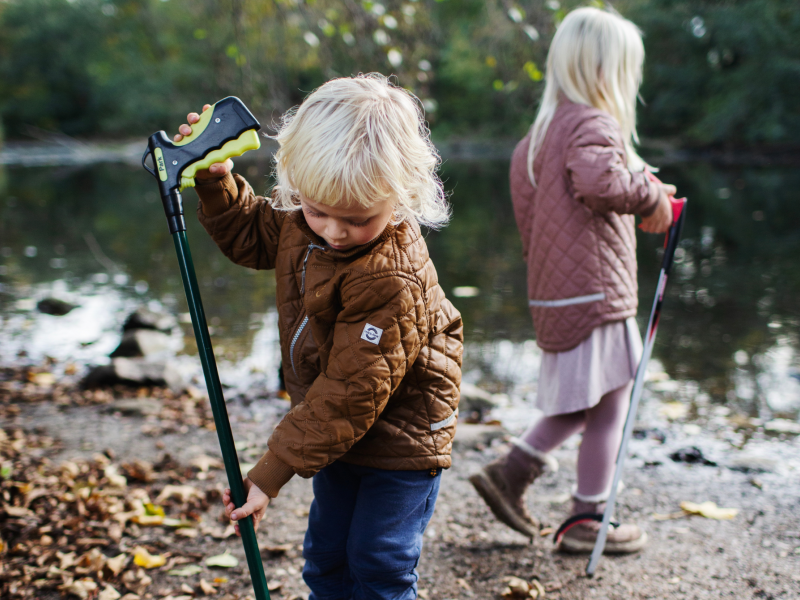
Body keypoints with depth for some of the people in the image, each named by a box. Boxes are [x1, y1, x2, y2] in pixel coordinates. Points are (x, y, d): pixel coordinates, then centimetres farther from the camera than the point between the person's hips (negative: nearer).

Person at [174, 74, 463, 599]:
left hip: (400, 437, -8)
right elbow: (252, 235, 14)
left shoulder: (390, 280, -36)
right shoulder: (301, 218, -11)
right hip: (343, 431, 8)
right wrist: (216, 181, -3)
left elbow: (351, 393, -32)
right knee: (326, 557, 18)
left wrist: (271, 473, -27)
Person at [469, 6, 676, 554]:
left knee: (583, 403, 20)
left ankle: (511, 472, 19)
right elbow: (597, 178, -35)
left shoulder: (545, 128, 14)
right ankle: (589, 521, 14)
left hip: (555, 291, 9)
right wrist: (648, 196, -18)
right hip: (594, 289, -9)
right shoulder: (594, 124, -15)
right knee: (610, 403, 3)